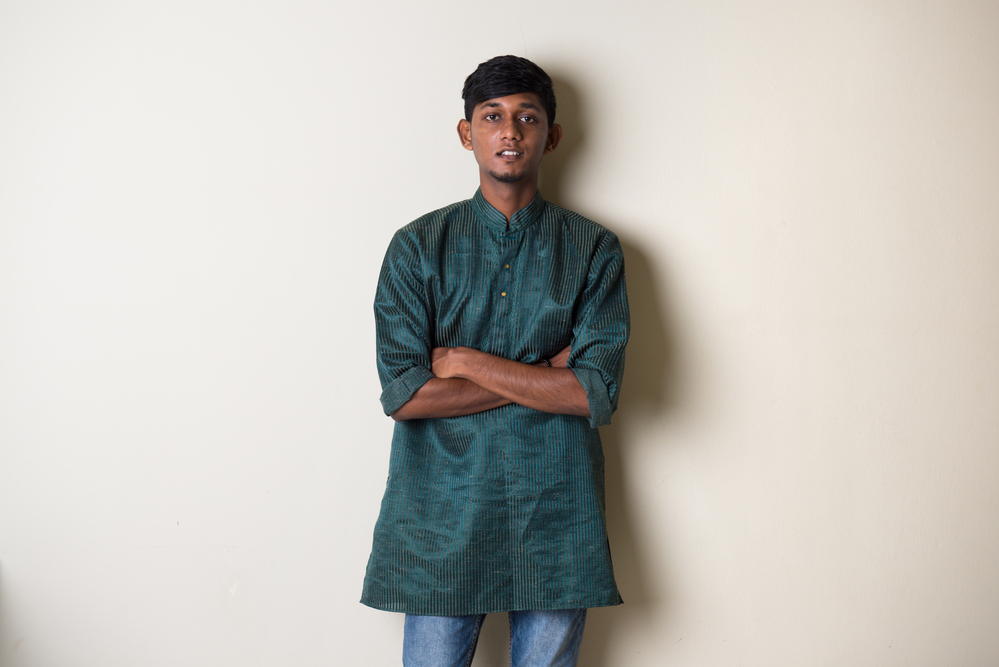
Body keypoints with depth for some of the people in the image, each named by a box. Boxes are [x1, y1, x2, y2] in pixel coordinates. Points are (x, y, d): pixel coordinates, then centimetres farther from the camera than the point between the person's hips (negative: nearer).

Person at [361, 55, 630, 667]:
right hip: (443, 511, 0)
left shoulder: (593, 249, 2)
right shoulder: (418, 247, 1)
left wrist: (465, 361, -10)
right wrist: (544, 374, -10)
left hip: (556, 509, 1)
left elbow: (598, 393, -10)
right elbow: (404, 393, -10)